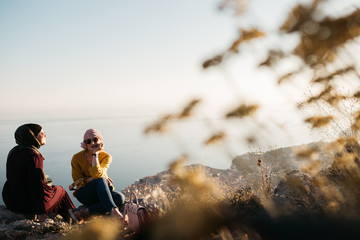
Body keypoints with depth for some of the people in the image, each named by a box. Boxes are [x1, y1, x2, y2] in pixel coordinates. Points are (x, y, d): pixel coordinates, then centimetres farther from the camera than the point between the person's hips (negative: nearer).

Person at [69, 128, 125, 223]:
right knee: (100, 180, -35)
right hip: (84, 193, -2)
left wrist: (95, 154, -20)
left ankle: (86, 212, -28)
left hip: (102, 192, 3)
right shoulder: (77, 158, -6)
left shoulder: (106, 157, -5)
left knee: (120, 198, -29)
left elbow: (97, 173, -24)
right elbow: (78, 182, -5)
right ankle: (113, 210, -43)